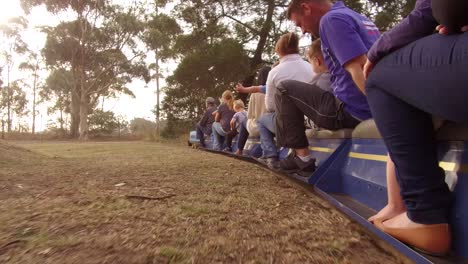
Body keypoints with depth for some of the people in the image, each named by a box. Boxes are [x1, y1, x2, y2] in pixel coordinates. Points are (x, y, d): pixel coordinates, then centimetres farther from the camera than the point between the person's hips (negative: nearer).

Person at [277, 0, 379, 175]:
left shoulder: (331, 19, -11)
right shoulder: (358, 17, 19)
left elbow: (359, 69, -23)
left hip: (351, 110, -9)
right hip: (373, 108, 9)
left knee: (285, 89, 5)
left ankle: (302, 157, 4)